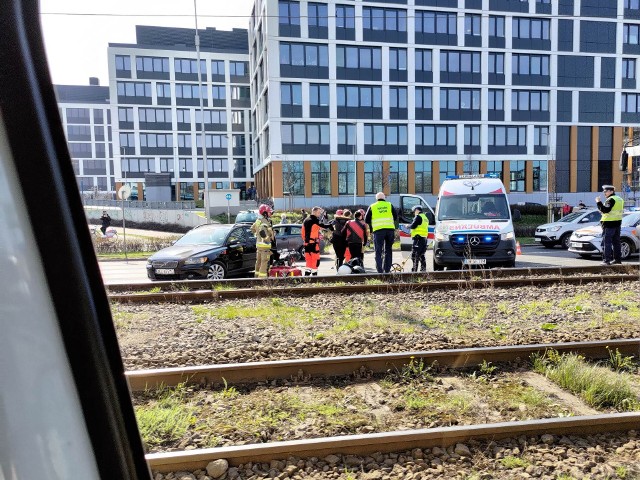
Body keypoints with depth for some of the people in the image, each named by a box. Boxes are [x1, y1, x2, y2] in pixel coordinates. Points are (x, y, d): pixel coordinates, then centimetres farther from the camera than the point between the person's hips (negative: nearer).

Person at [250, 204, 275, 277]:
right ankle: (262, 276, -7)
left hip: (258, 244, 10)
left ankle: (257, 275, 27)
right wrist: (267, 238, -23)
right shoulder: (265, 222, -18)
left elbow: (252, 228, 25)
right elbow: (262, 231, -34)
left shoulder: (258, 220, 13)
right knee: (265, 262, -7)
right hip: (265, 244, -10)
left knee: (259, 261, 18)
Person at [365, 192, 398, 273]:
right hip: (390, 229, 2)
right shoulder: (389, 205, 12)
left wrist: (372, 226, 26)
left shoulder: (372, 206, 9)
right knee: (388, 250, 13)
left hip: (378, 230, -2)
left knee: (378, 251, 2)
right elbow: (396, 217, 10)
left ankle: (379, 270, -7)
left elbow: (366, 220, 9)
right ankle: (387, 269, 12)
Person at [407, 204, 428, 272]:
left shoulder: (418, 217, -7)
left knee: (414, 254, -9)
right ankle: (423, 268, 15)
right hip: (424, 238, 10)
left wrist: (408, 226, 4)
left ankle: (414, 270, -12)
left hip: (418, 238, -10)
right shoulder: (425, 217, 23)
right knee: (421, 255, 15)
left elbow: (413, 226, -15)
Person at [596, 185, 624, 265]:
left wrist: (598, 202, -19)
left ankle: (606, 260, -12)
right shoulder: (620, 199, 17)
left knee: (606, 242, -8)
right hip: (617, 223, 10)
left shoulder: (611, 199, -13)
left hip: (609, 224, -10)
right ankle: (618, 259, 19)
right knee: (616, 242, 15)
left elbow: (606, 210, -24)